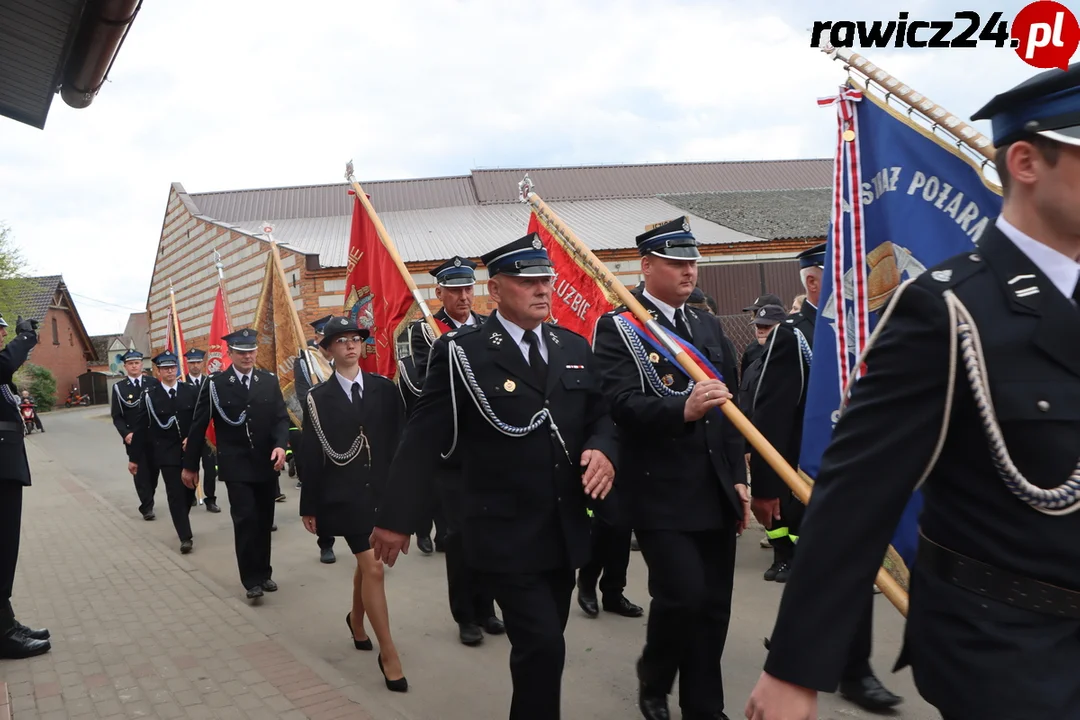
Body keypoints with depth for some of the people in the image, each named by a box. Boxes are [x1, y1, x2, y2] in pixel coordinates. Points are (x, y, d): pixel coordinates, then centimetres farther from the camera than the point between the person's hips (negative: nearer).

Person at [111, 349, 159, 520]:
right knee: (141, 472, -3)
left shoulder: (153, 383, 3)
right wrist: (126, 434, -15)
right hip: (134, 437, -1)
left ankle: (148, 501, 26)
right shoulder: (119, 388, 2)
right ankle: (147, 506, 3)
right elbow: (117, 417, 0)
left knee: (154, 470, 8)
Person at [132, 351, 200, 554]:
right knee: (175, 494, -5)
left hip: (189, 450, 3)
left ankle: (181, 523, 36)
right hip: (166, 453, -3)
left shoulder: (191, 391, 1)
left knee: (190, 490, 12)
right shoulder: (150, 396, -4)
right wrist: (135, 458, -1)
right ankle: (185, 536, -2)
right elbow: (141, 428, -2)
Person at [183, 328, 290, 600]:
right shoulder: (215, 385, -3)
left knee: (264, 520, 10)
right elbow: (199, 427, 1)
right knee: (245, 518, -11)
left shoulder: (270, 381, 4)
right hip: (236, 465, -3)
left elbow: (281, 417, 0)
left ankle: (263, 572, 25)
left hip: (267, 464, 3)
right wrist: (190, 465, 4)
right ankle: (252, 579, -1)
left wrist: (281, 445, -20)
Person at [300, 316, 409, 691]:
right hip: (346, 495, -3)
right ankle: (388, 654, 3)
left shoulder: (384, 389, 3)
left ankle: (356, 619, 46)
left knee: (366, 562, 18)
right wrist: (309, 505, -1)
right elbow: (311, 455, -1)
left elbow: (400, 440, 3)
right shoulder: (318, 398, -1)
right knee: (373, 567, -8)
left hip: (383, 490, 3)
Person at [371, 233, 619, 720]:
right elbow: (424, 438, -12)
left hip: (565, 532, 6)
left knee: (545, 644, 18)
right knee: (541, 646, -9)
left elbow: (600, 415, 13)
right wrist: (397, 517, -14)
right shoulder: (462, 351, -10)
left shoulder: (574, 348, 6)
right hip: (504, 535, -6)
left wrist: (602, 449, -10)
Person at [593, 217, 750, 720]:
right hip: (662, 493, -6)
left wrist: (738, 478, 13)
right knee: (682, 596, -12)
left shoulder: (708, 326, 16)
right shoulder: (617, 328, -5)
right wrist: (682, 409, -35)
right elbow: (622, 405, -19)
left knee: (714, 605, 9)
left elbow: (730, 407, 17)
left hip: (715, 492, 6)